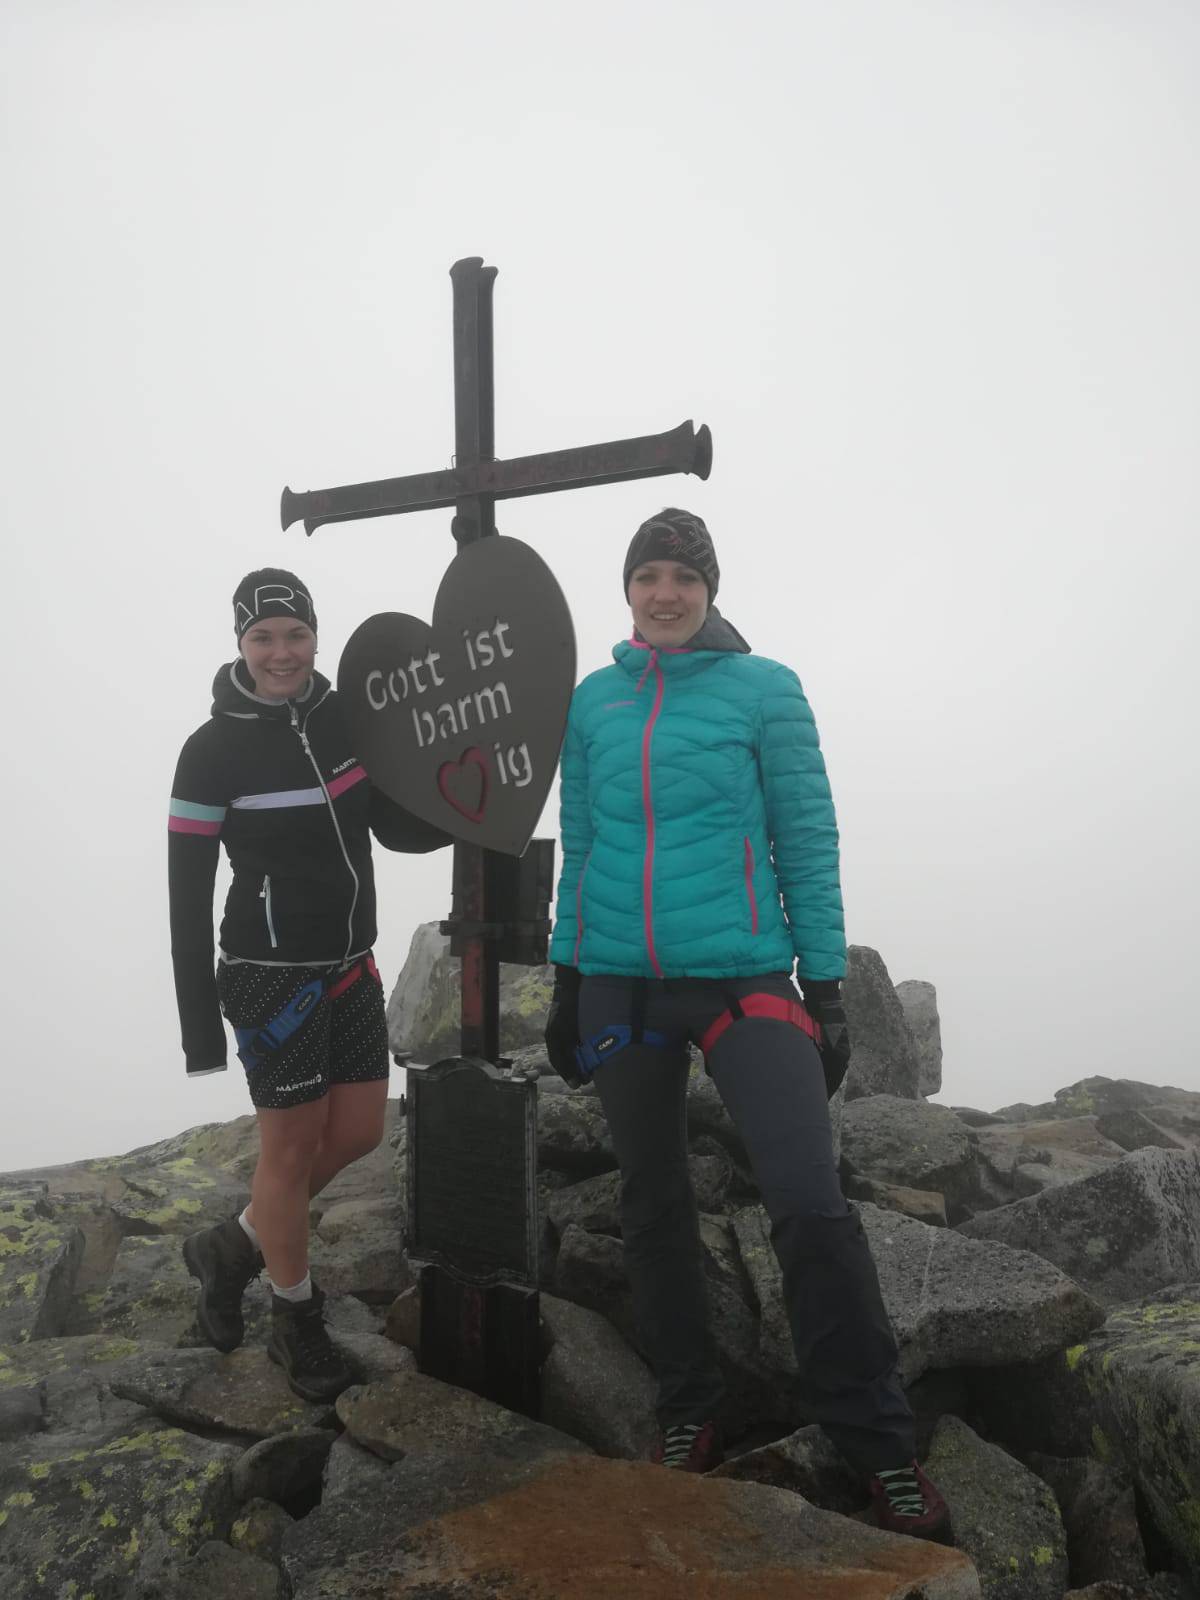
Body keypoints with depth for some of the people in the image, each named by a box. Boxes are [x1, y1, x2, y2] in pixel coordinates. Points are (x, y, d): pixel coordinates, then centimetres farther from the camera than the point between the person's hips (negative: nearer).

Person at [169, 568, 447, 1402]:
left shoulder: (345, 717, 1)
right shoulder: (214, 750, -13)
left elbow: (397, 829, 6)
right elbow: (188, 893, -12)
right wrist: (199, 1020, -13)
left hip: (352, 966, 6)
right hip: (273, 977, -6)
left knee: (359, 1132, 13)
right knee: (292, 1145, 4)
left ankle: (233, 1247, 35)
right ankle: (298, 1324, 25)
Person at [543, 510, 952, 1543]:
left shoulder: (764, 689, -2)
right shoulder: (594, 701, 8)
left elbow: (808, 840, -2)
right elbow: (579, 845, 13)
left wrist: (827, 985, -5)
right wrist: (567, 981, 13)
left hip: (743, 977, -3)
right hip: (619, 981, 4)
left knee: (811, 1203, -12)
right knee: (654, 1207, 12)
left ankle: (877, 1440, 8)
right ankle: (690, 1412, 31)